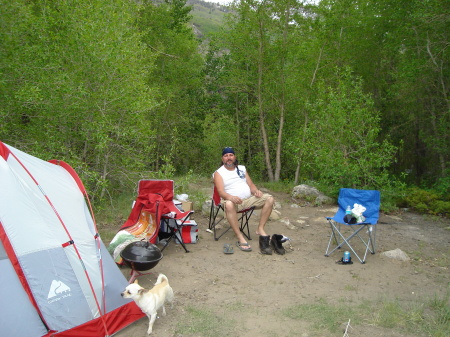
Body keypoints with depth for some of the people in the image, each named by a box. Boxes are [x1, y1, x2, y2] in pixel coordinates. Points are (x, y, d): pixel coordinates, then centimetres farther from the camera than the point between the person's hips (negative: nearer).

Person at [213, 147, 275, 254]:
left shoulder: (242, 168, 19)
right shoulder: (218, 173, 3)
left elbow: (251, 184, 17)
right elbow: (221, 192, -11)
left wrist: (256, 190, -8)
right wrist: (230, 197, -34)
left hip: (248, 199, 5)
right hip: (232, 200, -5)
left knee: (269, 199, -14)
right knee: (229, 205, -41)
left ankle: (260, 229, -11)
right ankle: (240, 238, -36)